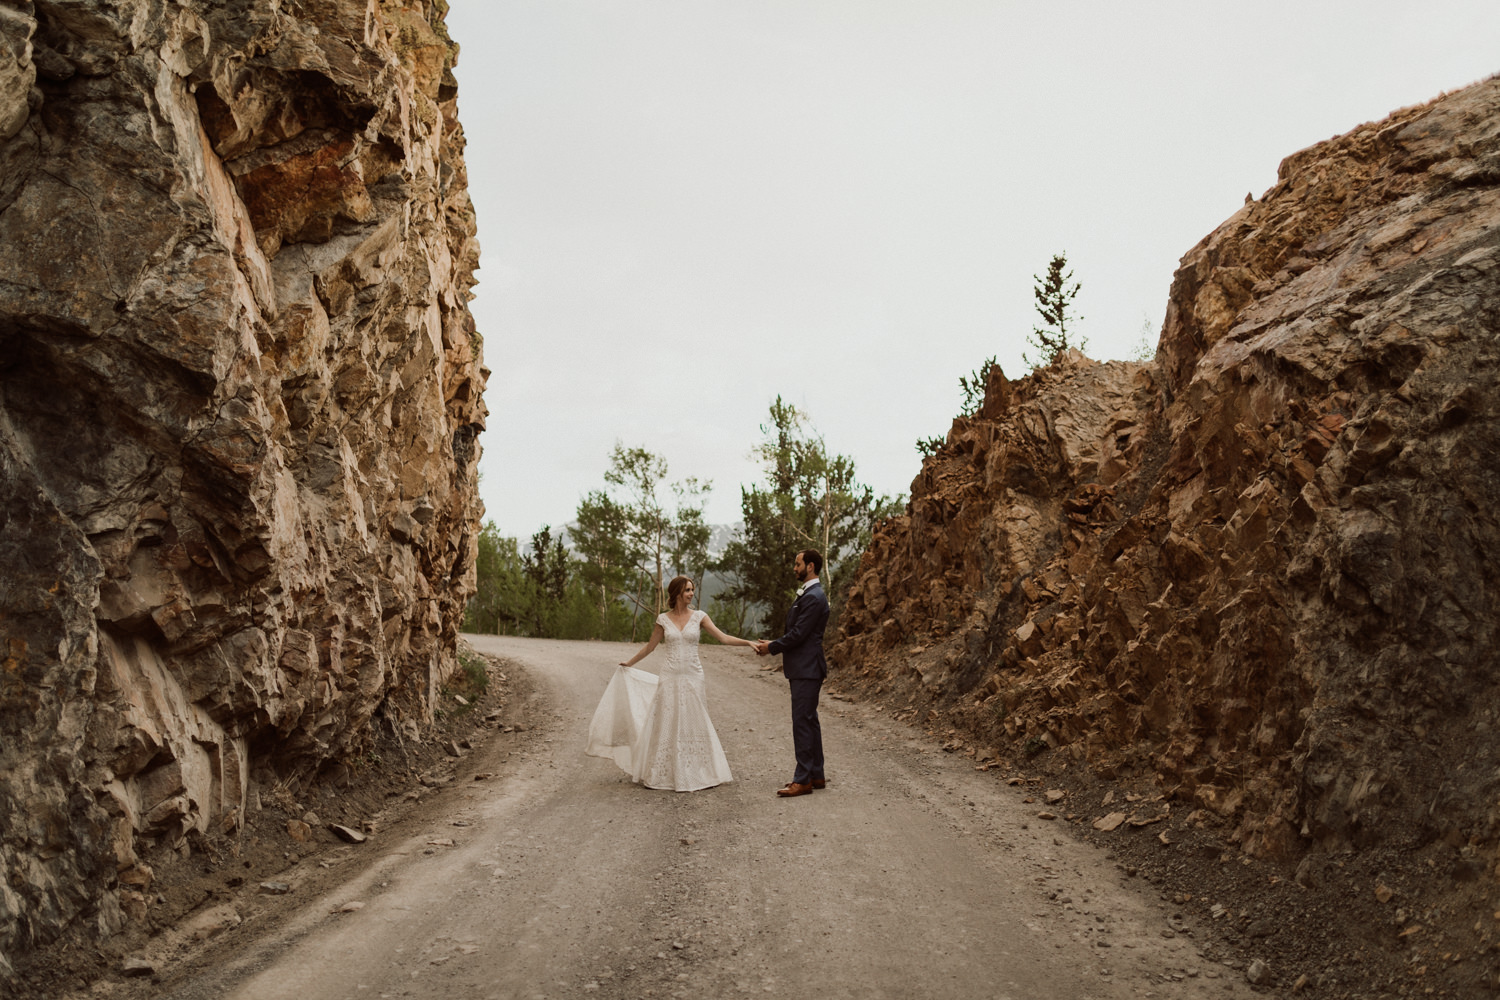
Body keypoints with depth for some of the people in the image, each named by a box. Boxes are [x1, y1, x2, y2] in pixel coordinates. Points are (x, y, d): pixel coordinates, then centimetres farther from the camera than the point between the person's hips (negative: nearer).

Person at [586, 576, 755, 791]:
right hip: (670, 677, 0)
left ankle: (695, 774, 15)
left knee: (693, 724, 3)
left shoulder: (699, 617, 1)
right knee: (666, 725, 4)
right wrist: (628, 664, 21)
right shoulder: (663, 619, 2)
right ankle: (664, 775, 15)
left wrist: (748, 642, -18)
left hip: (693, 677, 0)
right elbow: (650, 647, 14)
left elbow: (723, 638, -6)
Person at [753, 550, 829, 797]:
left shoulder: (813, 598, -18)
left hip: (807, 670, -11)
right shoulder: (807, 594, 16)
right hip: (803, 668, 11)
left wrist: (772, 647, -7)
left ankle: (803, 779, -4)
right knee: (809, 721, 14)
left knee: (803, 722, -8)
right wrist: (773, 647, 9)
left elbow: (798, 634, -20)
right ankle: (816, 775, 22)